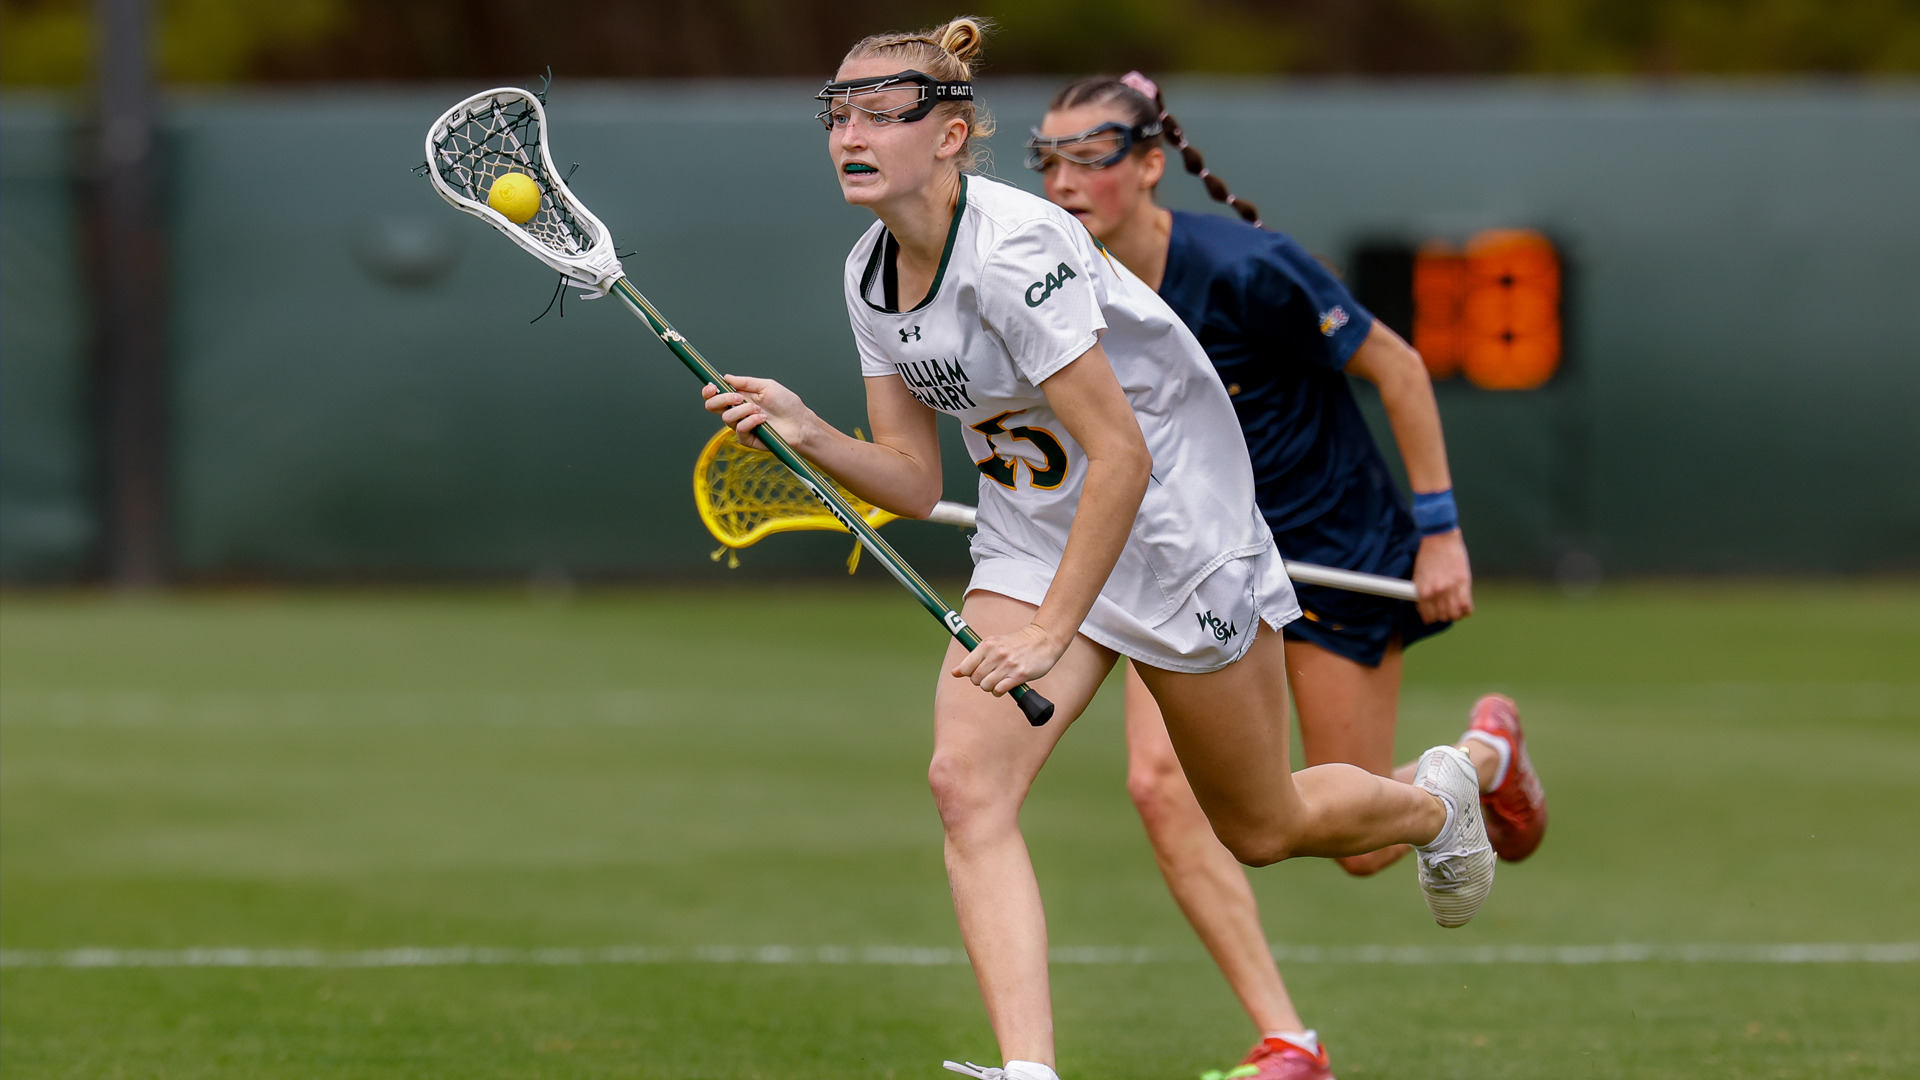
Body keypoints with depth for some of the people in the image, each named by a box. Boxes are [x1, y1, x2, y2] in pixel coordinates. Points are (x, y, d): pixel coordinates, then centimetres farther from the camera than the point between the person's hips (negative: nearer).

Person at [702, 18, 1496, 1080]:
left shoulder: (1014, 251, -28)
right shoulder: (871, 276, -3)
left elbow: (1120, 456, -28)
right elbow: (914, 481, 2)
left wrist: (1053, 632, -29)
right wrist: (809, 434, -17)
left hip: (1175, 533, -7)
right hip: (1029, 545, 7)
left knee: (1262, 828, 11)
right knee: (966, 782, -19)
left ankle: (1434, 799, 44)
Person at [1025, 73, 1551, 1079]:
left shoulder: (1244, 270, -25)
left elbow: (1397, 368, -15)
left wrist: (1440, 528, -13)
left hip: (1337, 546, -5)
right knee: (1163, 781, -19)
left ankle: (1486, 752, 38)